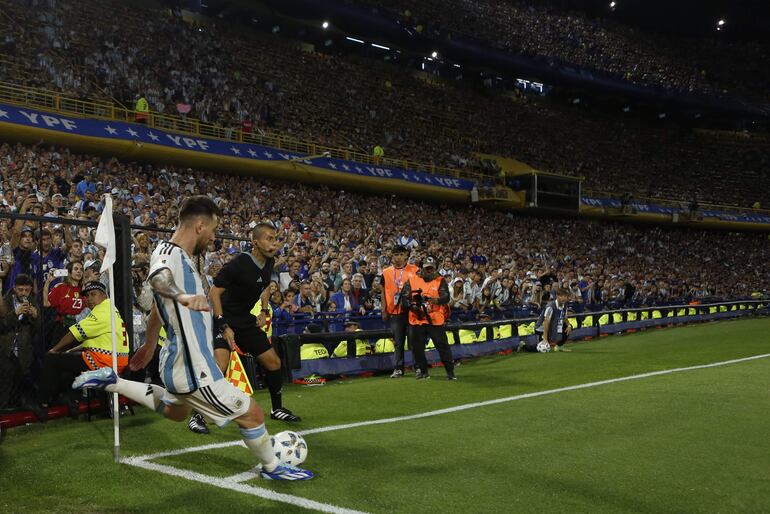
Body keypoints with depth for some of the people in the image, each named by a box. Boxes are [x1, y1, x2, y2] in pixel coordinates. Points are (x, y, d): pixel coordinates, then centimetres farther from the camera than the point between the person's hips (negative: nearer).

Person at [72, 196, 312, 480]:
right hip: (193, 368, -10)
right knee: (252, 415, 1)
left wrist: (150, 345, 38)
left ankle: (111, 382, 29)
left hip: (180, 360, 10)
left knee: (175, 411, 36)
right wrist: (183, 296, -67)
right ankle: (272, 467, 22)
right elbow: (158, 277, -47)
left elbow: (158, 307, 25)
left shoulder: (179, 256, 10)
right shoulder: (169, 254, -20)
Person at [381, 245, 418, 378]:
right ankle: (398, 369, 12)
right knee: (398, 342, 7)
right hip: (394, 312, 2)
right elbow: (384, 292, 8)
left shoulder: (414, 270, 0)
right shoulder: (386, 272, 6)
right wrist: (384, 311, 3)